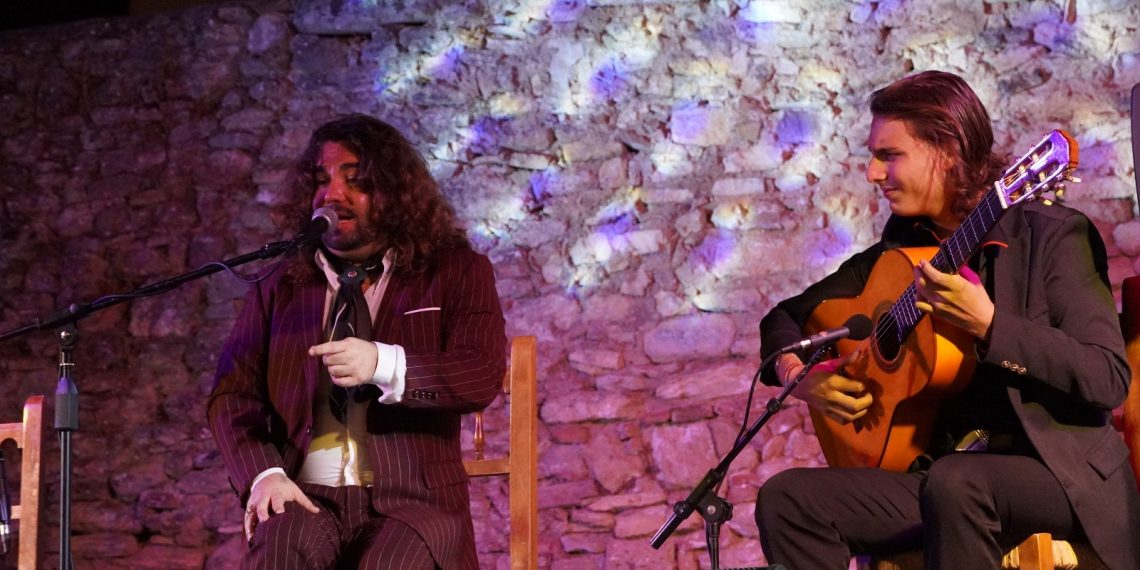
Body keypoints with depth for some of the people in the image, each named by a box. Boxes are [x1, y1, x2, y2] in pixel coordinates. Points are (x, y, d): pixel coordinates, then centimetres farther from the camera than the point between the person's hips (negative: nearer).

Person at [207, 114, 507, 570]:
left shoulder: (455, 272, 10)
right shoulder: (279, 289, 17)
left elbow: (484, 376, -4)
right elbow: (232, 394, 9)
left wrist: (384, 365, -21)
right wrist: (264, 474, -11)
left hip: (414, 501, -2)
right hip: (310, 501, 2)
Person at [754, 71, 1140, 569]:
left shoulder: (1051, 235, -5)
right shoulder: (903, 245, 12)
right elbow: (786, 316, 21)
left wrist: (988, 326, -24)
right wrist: (793, 373, -1)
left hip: (1061, 470, -6)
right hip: (936, 466, 6)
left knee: (953, 482, -38)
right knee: (785, 499, -16)